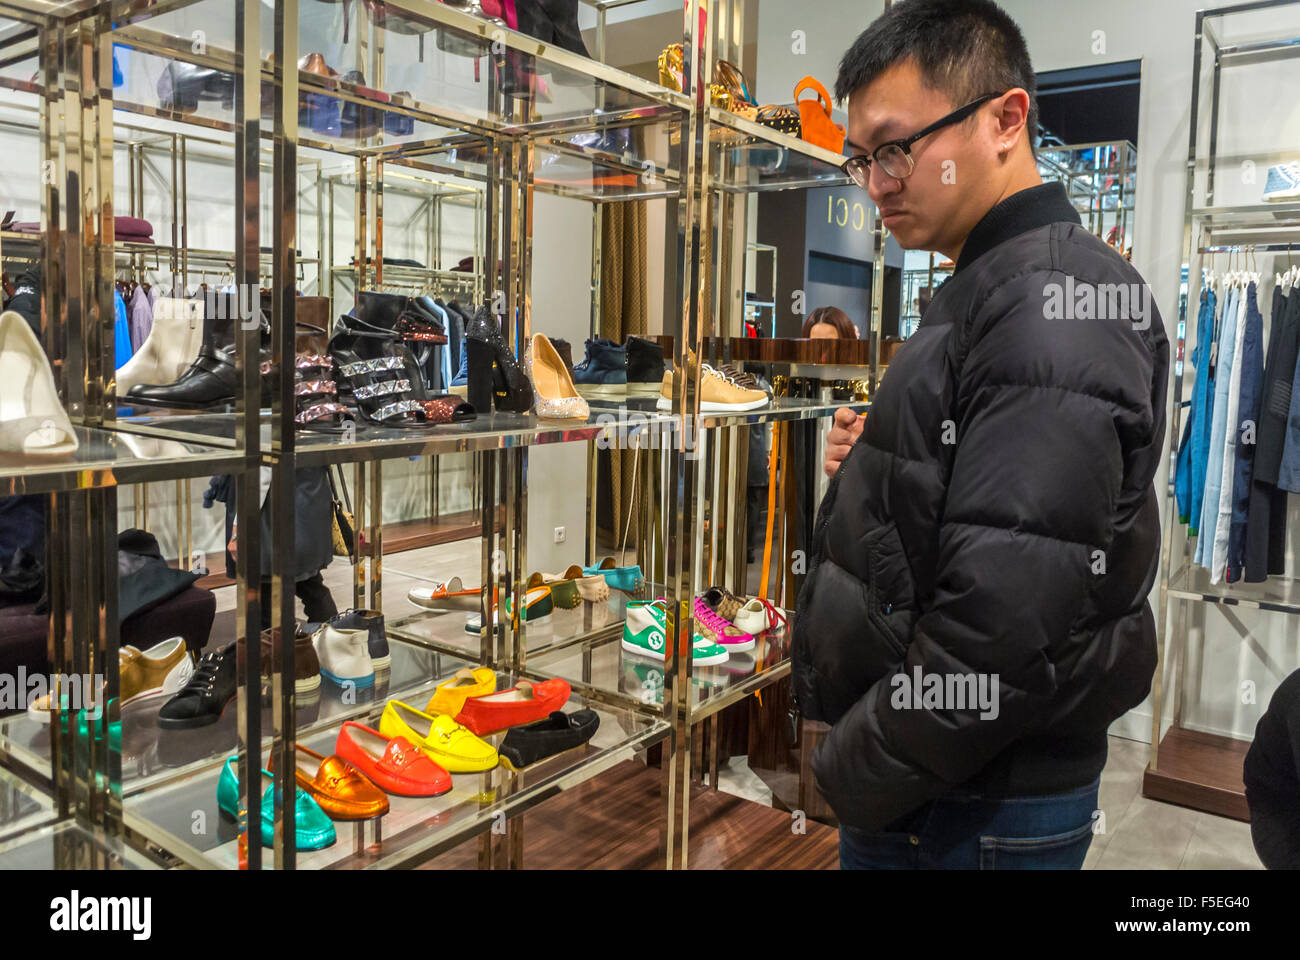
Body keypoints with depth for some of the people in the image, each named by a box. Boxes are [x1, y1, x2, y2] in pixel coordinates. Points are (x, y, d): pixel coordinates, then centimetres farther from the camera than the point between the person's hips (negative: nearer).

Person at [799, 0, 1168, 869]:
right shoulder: (987, 287, 10)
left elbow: (1008, 631, -28)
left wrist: (852, 778, -16)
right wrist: (875, 466, 0)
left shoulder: (1052, 298, -21)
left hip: (983, 811, -9)